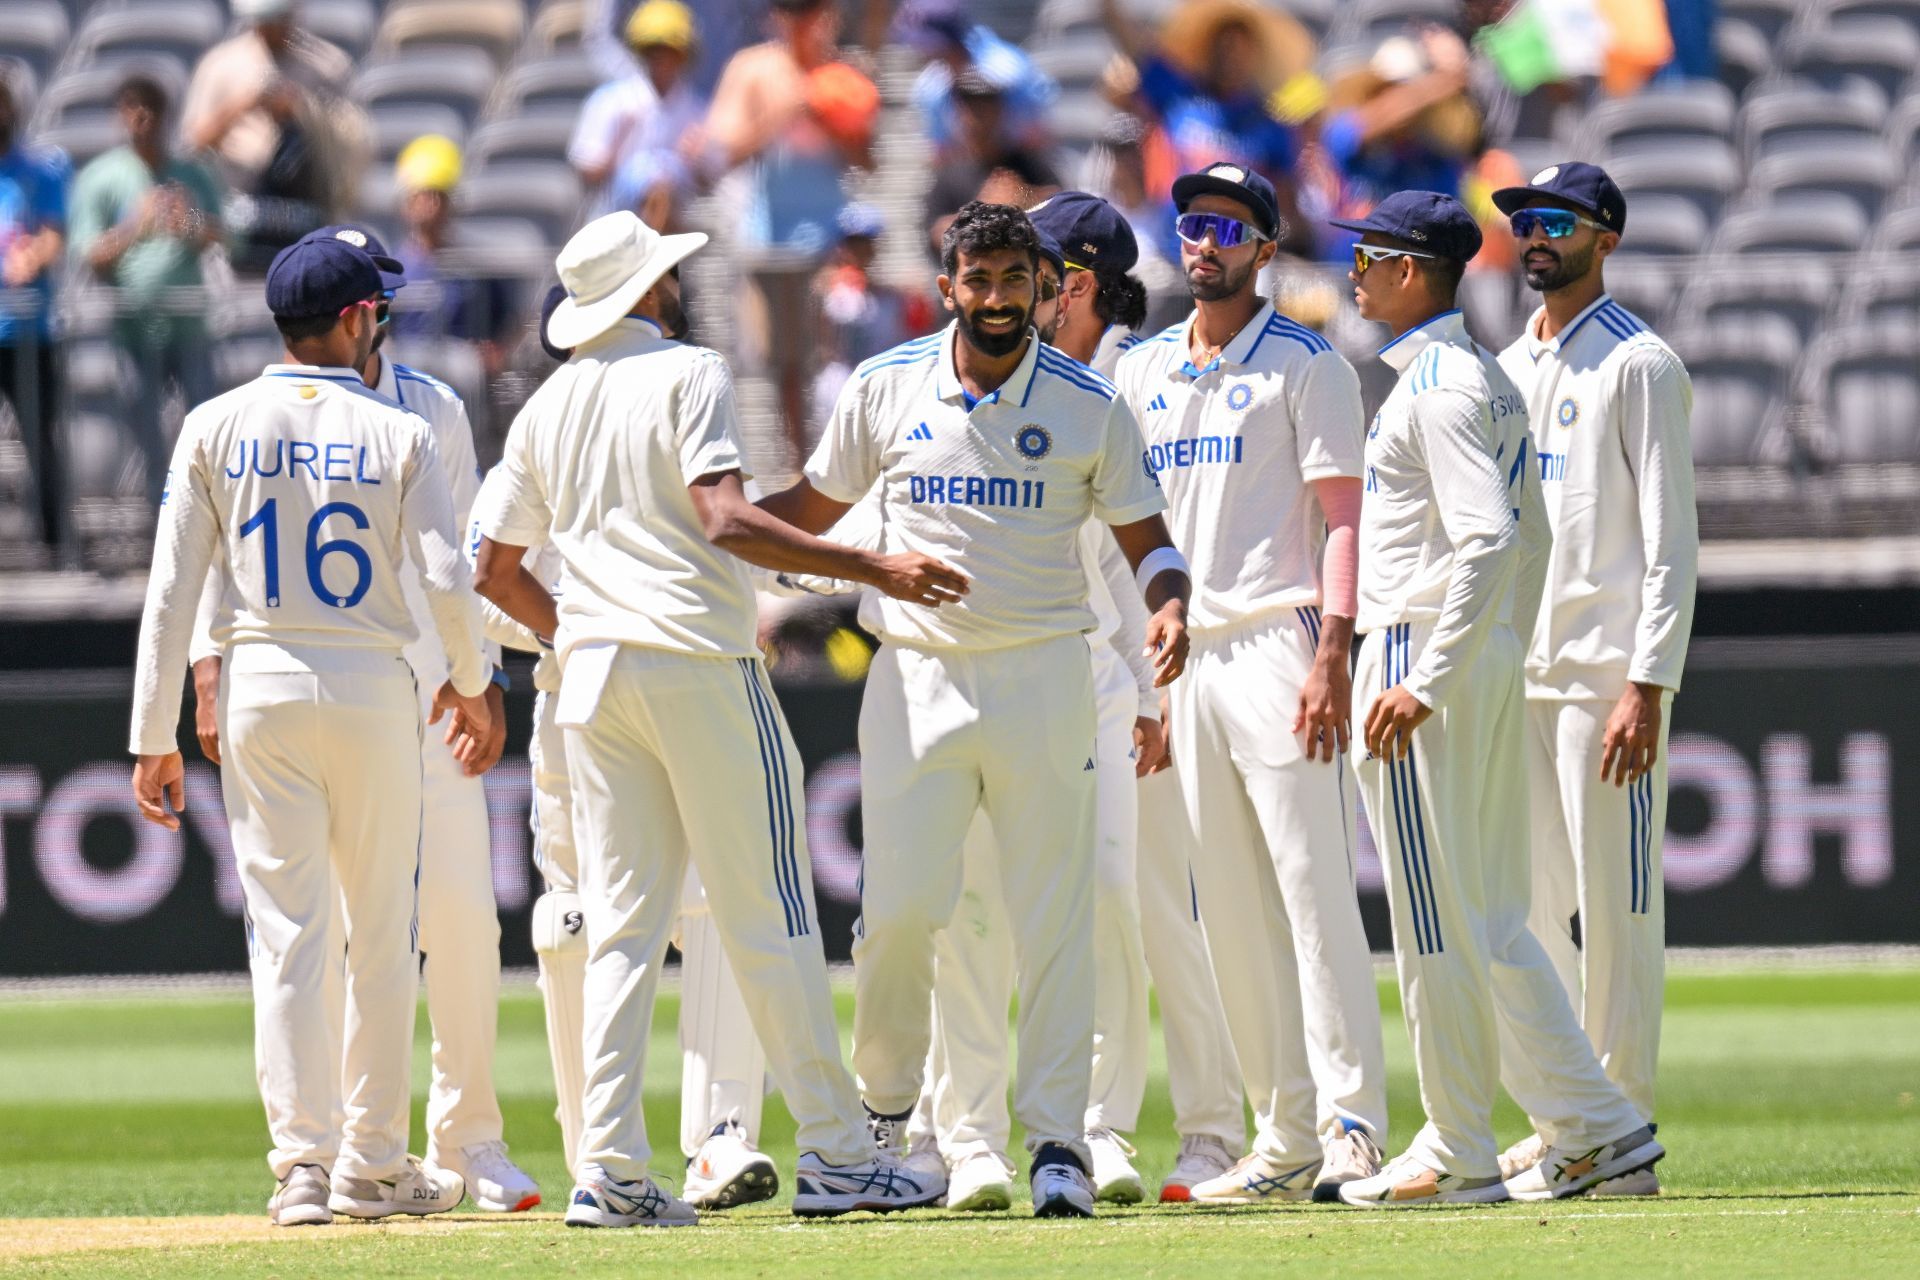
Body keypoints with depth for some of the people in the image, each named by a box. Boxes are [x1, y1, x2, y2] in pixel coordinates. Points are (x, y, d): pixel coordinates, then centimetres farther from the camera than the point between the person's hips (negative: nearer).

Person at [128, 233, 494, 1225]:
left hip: (261, 690, 1)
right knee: (381, 931, 9)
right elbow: (446, 581, -8)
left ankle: (303, 1160, -8)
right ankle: (373, 1164, 13)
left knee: (287, 930, 1)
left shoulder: (216, 428, 3)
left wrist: (155, 735, 2)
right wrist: (471, 685, 10)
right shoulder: (397, 434, -2)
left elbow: (171, 593, -1)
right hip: (374, 692, -1)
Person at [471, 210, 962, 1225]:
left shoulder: (546, 407, 15)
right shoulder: (686, 375, -5)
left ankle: (609, 1169, -3)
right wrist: (870, 568, -21)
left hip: (593, 676, 6)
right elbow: (723, 519, -19)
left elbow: (495, 572, 18)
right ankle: (833, 1152, -2)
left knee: (622, 925, 6)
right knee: (768, 913, -3)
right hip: (700, 663, -6)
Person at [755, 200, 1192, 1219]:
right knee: (897, 908, -6)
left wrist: (1168, 604, -17)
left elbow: (1145, 538, 5)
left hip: (1044, 677, -1)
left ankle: (1057, 1137, 3)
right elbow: (808, 510, 15)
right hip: (917, 676, 1)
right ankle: (882, 1105, 15)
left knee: (1053, 915, -2)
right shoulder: (884, 390, 5)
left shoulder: (1087, 406, 1)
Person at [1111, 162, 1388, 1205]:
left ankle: (1352, 1127, -13)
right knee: (1230, 910, 5)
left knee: (1313, 888, -11)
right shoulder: (1142, 371, 17)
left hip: (1275, 644, -6)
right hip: (1182, 655, 6)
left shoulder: (1306, 366, 0)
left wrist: (1331, 655, -18)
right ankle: (1284, 1140, 9)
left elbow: (1343, 518, -6)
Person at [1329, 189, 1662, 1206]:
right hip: (1489, 668, 10)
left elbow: (1488, 540, -23)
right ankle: (1596, 1128, 8)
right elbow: (1527, 538, 22)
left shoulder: (1439, 385, -13)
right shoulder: (1491, 379, 17)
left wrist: (1424, 683, -25)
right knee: (1490, 922, 11)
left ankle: (1458, 1155, 0)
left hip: (1427, 657, -10)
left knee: (1439, 920, -4)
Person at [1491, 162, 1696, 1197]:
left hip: (1607, 675, -8)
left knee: (1616, 903, -8)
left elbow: (1672, 540, -12)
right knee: (1535, 905, 9)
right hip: (1515, 676, 8)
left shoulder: (1637, 365, -6)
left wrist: (1646, 688, -19)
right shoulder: (1508, 370, 18)